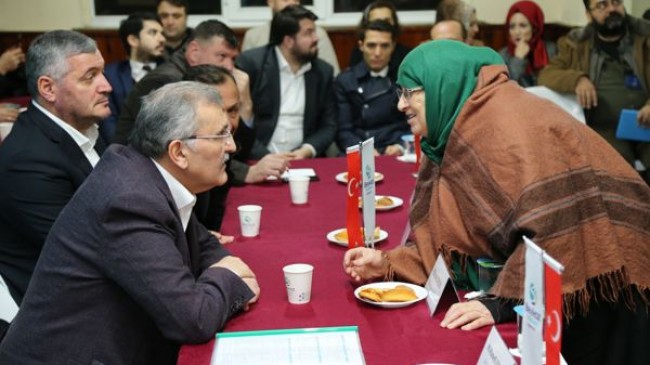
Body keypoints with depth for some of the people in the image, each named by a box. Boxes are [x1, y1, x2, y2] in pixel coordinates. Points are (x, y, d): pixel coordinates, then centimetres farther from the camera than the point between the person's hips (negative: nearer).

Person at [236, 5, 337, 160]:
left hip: (303, 160, 4)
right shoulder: (251, 62, -5)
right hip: (256, 160, -3)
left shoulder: (323, 71, 7)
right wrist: (266, 156, -15)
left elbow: (329, 126, 9)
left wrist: (307, 151, -9)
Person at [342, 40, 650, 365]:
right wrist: (388, 264, -3)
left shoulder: (507, 121, -24)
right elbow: (465, 238, 5)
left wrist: (503, 303, -28)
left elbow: (556, 225, -31)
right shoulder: (454, 131, 4)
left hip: (597, 287, -8)